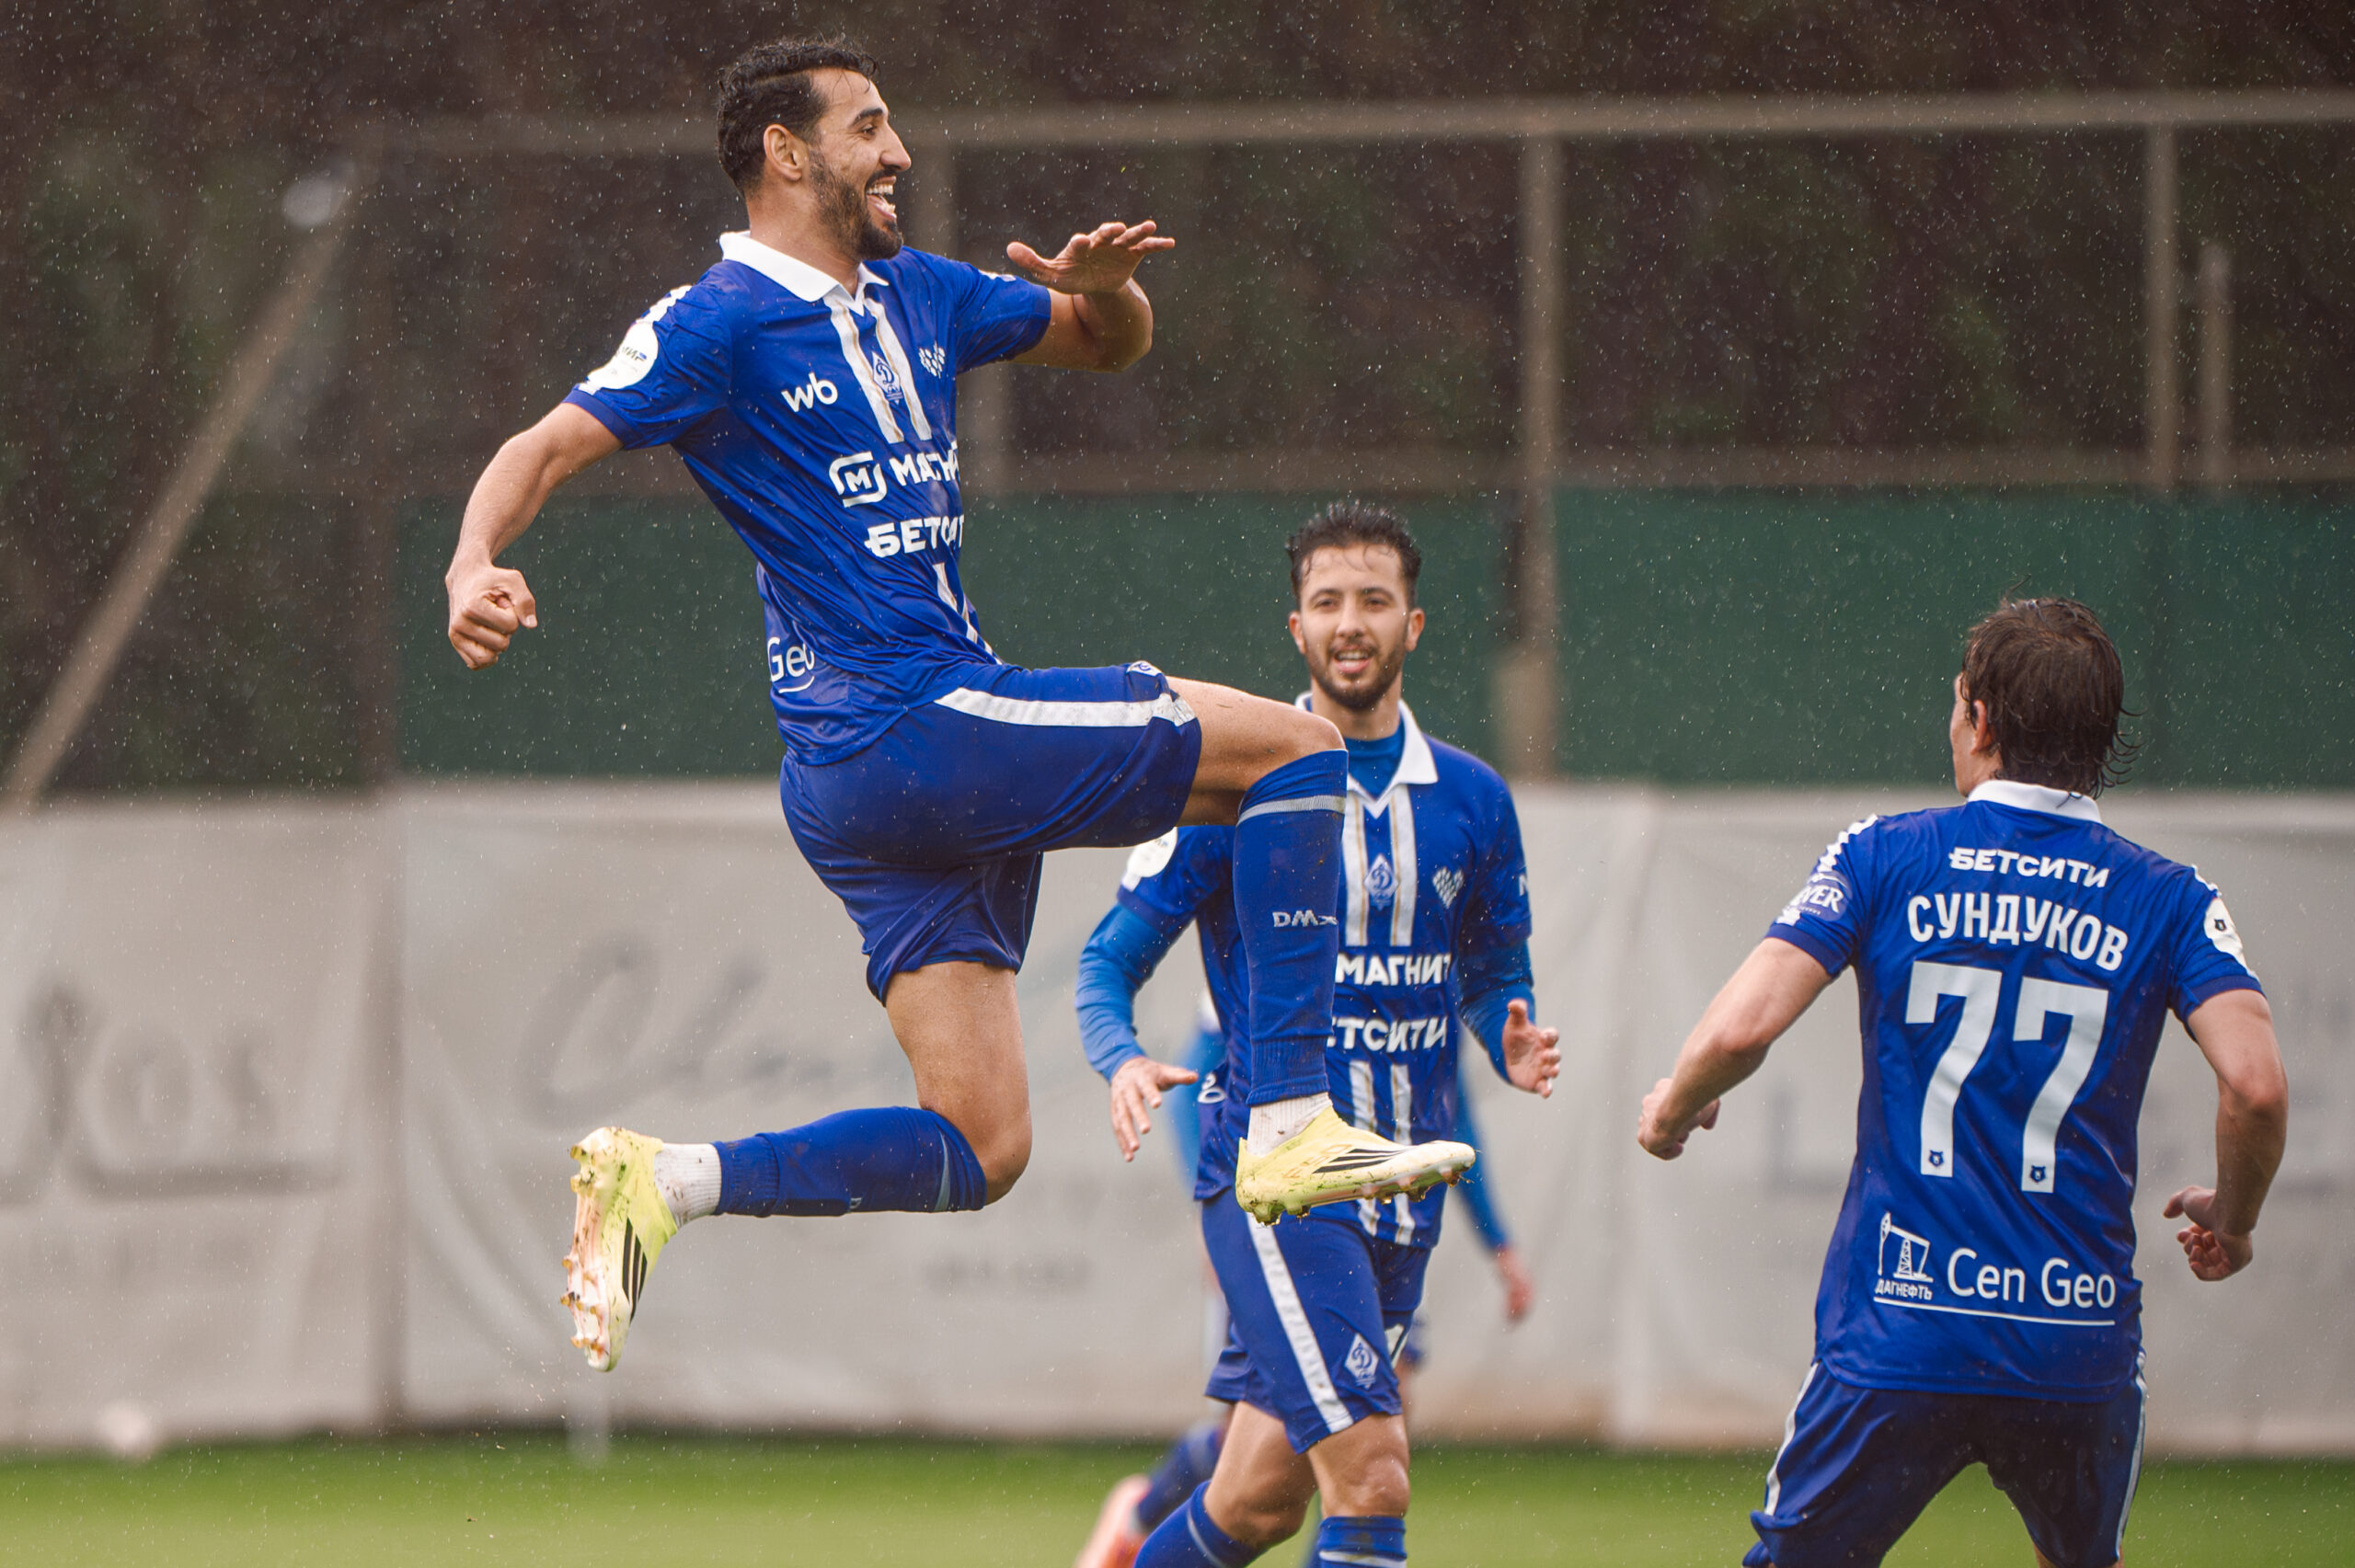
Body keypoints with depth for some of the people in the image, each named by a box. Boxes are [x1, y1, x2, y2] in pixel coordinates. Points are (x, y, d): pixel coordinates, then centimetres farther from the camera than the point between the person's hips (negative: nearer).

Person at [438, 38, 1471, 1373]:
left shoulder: (914, 297, 18)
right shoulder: (721, 322, -6)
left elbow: (1110, 347, 29)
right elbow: (552, 448, -13)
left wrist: (1108, 287, 4)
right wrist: (475, 565, -34)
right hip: (907, 726, -9)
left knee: (978, 1150, 2)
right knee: (1296, 746, -8)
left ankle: (661, 1183, -1)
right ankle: (1291, 1122, -13)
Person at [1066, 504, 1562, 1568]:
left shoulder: (1471, 800, 8)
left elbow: (1497, 974, 19)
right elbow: (1108, 965, -1)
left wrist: (1512, 1046, -5)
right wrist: (1123, 1063, -23)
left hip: (1401, 1191, 5)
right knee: (1371, 1479, -19)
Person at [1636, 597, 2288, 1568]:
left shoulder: (1883, 859, 1)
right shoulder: (2168, 900, 3)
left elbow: (1741, 1027, -10)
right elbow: (2255, 1087, -11)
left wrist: (1672, 1110, 12)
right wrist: (2230, 1224, 9)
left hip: (1894, 1337, -1)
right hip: (2082, 1346, 1)